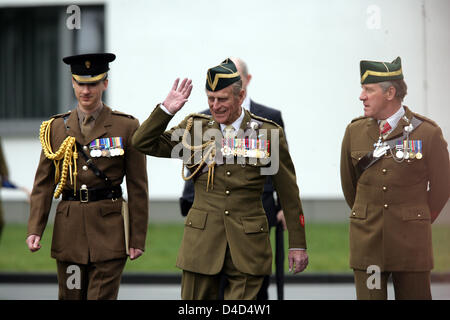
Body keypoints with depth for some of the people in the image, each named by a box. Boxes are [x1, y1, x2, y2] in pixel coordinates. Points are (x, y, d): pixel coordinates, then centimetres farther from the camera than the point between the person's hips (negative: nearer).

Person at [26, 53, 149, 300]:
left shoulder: (126, 127, 1)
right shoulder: (56, 127, 9)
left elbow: (138, 187, 1)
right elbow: (44, 183, 8)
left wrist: (138, 238, -3)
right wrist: (34, 229, -4)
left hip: (109, 230, -3)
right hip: (69, 231, 3)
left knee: (102, 297, -8)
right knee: (70, 296, 7)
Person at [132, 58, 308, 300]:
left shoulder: (269, 133, 2)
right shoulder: (195, 128, 7)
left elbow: (289, 194, 6)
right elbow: (143, 143, 7)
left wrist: (297, 244, 6)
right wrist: (167, 109, -6)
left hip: (247, 244, -2)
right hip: (202, 241, 2)